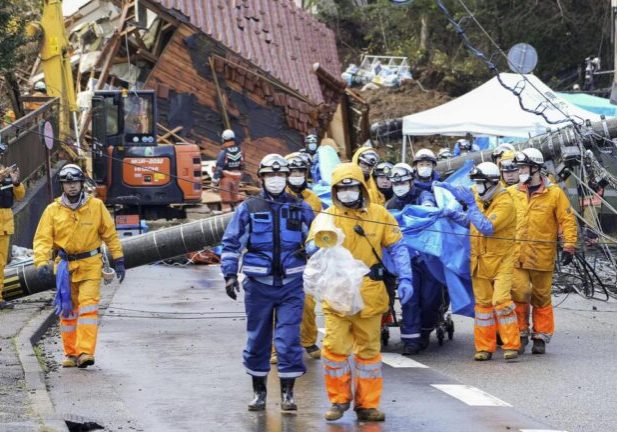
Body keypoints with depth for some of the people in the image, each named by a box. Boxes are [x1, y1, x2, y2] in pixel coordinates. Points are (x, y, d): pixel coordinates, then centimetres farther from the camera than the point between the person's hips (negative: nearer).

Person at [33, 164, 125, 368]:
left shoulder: (96, 206, -1)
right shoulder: (53, 210, -1)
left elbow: (110, 234, 7)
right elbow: (42, 239, -5)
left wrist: (118, 260, 6)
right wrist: (42, 263, -20)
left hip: (90, 266, -2)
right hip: (66, 266, 2)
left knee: (88, 305, -15)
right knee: (67, 310, 8)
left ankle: (85, 352, -20)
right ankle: (70, 353, 18)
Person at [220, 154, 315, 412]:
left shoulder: (300, 207, 7)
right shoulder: (248, 208, 4)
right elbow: (231, 242, 4)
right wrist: (229, 274, -2)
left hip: (291, 284, 0)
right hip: (258, 284, 0)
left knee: (289, 338, -7)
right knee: (257, 338, 6)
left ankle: (287, 392, 1)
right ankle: (259, 391, 18)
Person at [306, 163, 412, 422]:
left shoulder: (379, 214, 5)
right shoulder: (327, 217, 1)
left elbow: (397, 248, 8)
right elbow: (312, 248, -8)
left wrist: (405, 279, -2)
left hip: (369, 294, 1)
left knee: (368, 350, 8)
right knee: (335, 347, -8)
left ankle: (367, 404, 17)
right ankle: (339, 399, 10)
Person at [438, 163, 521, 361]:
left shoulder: (505, 203, -15)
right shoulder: (478, 197, 9)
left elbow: (487, 227, -26)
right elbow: (470, 221, 21)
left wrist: (471, 204, -26)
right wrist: (454, 215, 2)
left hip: (501, 260, -7)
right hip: (480, 260, 7)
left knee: (501, 301, -14)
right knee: (483, 303, 8)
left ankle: (511, 345, -8)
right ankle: (484, 347, 12)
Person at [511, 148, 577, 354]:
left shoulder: (554, 192, -2)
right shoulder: (514, 193, 9)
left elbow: (568, 220, -2)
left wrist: (569, 246, -9)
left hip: (542, 256, -2)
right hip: (517, 255, 2)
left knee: (541, 298, 7)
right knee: (520, 294, -7)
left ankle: (541, 337, 17)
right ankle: (521, 334, 7)